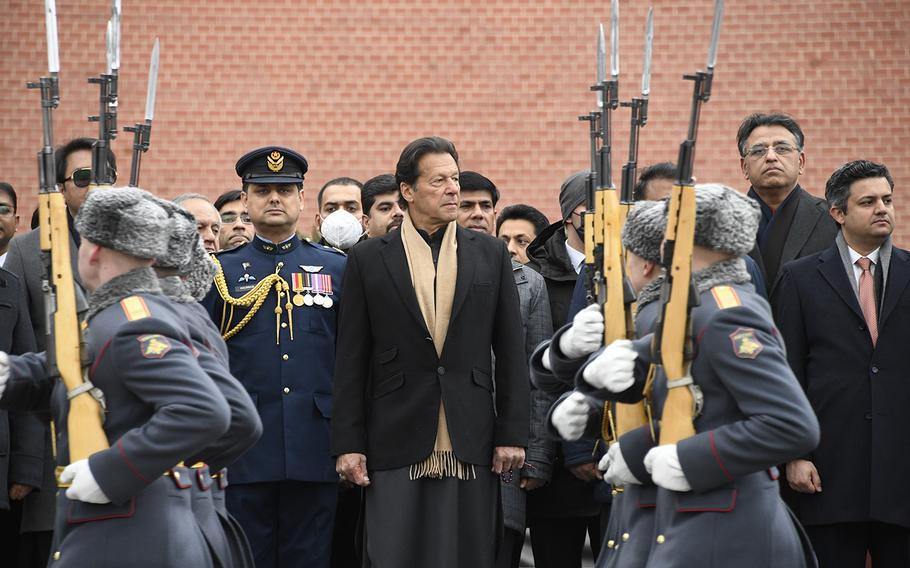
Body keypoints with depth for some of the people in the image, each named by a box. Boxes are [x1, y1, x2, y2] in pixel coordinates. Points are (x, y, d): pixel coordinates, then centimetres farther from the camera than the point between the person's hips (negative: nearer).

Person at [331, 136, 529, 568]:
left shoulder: (490, 254, 9)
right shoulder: (368, 259, 5)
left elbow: (510, 352, 8)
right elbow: (351, 360, 3)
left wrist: (512, 434, 2)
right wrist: (348, 444, -3)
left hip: (472, 444, 2)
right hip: (396, 445, -1)